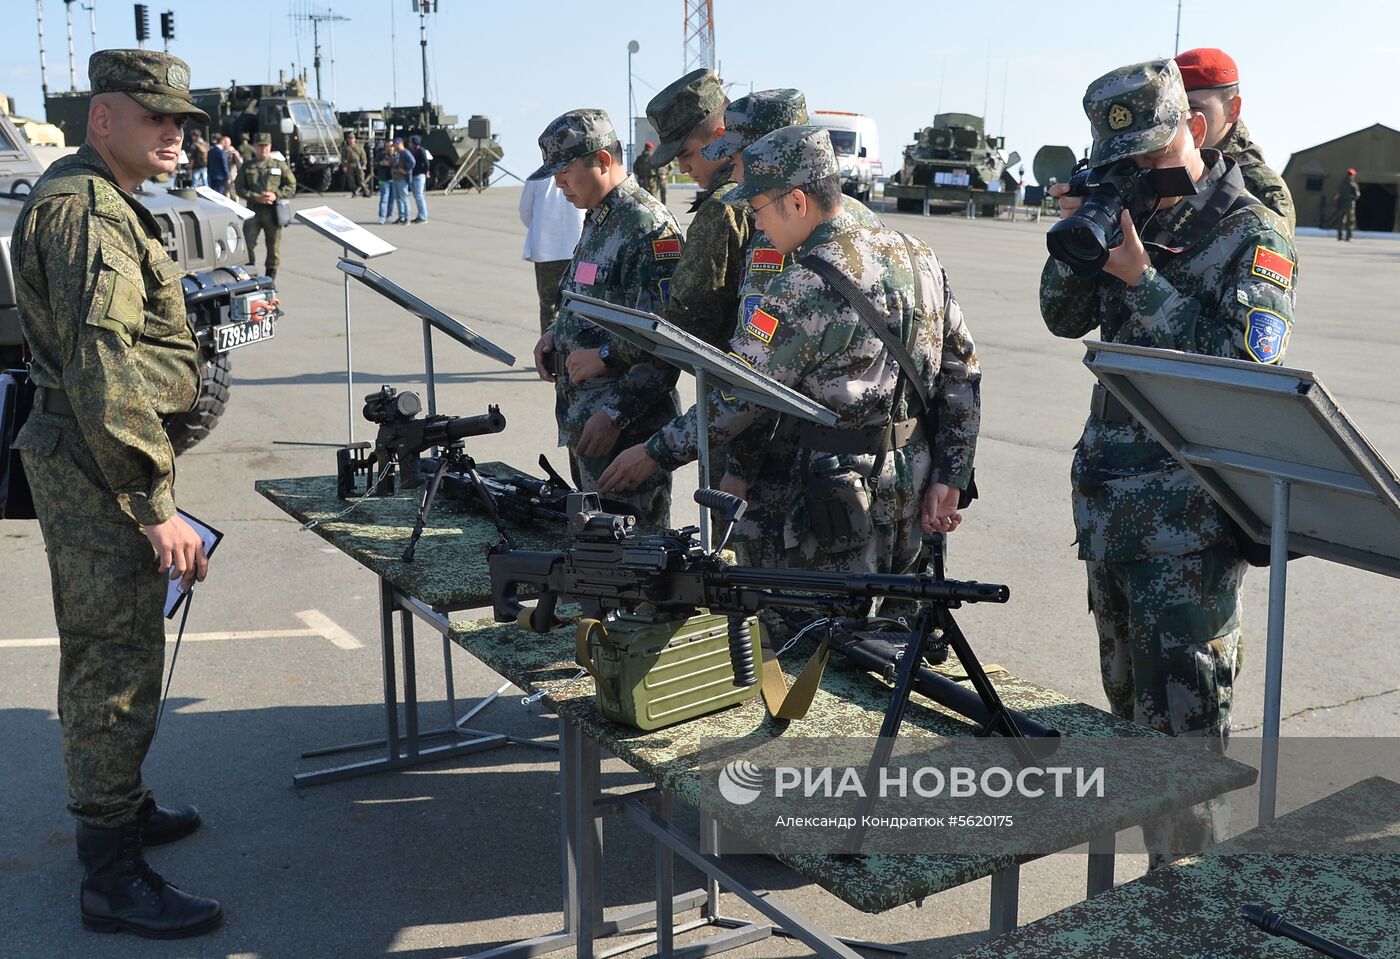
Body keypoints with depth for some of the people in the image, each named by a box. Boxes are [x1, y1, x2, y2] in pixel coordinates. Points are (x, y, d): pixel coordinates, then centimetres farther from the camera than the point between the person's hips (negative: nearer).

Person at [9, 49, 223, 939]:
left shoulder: (105, 205, 17)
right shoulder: (86, 213, -18)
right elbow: (101, 374, -26)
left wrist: (149, 490, 26)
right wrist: (156, 506, -26)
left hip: (91, 465, 11)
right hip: (100, 472, -11)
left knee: (105, 653, 21)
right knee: (118, 665, -4)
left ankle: (118, 806, 38)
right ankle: (113, 878, 6)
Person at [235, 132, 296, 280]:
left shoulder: (280, 166, 8)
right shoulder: (247, 167, 9)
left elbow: (291, 186, 5)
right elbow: (240, 188, 5)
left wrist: (276, 195, -11)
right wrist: (255, 197, -13)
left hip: (273, 210, 0)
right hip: (253, 210, 0)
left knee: (274, 245, 4)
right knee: (248, 243, -5)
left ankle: (270, 277, 15)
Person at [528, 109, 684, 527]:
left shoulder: (648, 227, -18)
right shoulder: (599, 218, 14)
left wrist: (615, 413, -24)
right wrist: (556, 333, 8)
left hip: (624, 429, -10)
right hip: (580, 417, 10)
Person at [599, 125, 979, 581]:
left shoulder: (806, 288, -20)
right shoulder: (917, 256, 5)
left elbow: (735, 398, -17)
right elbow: (962, 372, 7)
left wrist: (655, 454, -4)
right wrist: (949, 477, 8)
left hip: (844, 497, -8)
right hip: (913, 486, 8)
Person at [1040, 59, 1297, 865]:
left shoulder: (1253, 236, -9)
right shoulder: (1128, 216, 10)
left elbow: (1249, 365, -19)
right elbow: (1067, 319, 11)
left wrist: (1141, 279, -22)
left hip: (1190, 517, -7)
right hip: (1109, 501, 7)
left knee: (1181, 715, -2)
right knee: (1130, 703, 20)